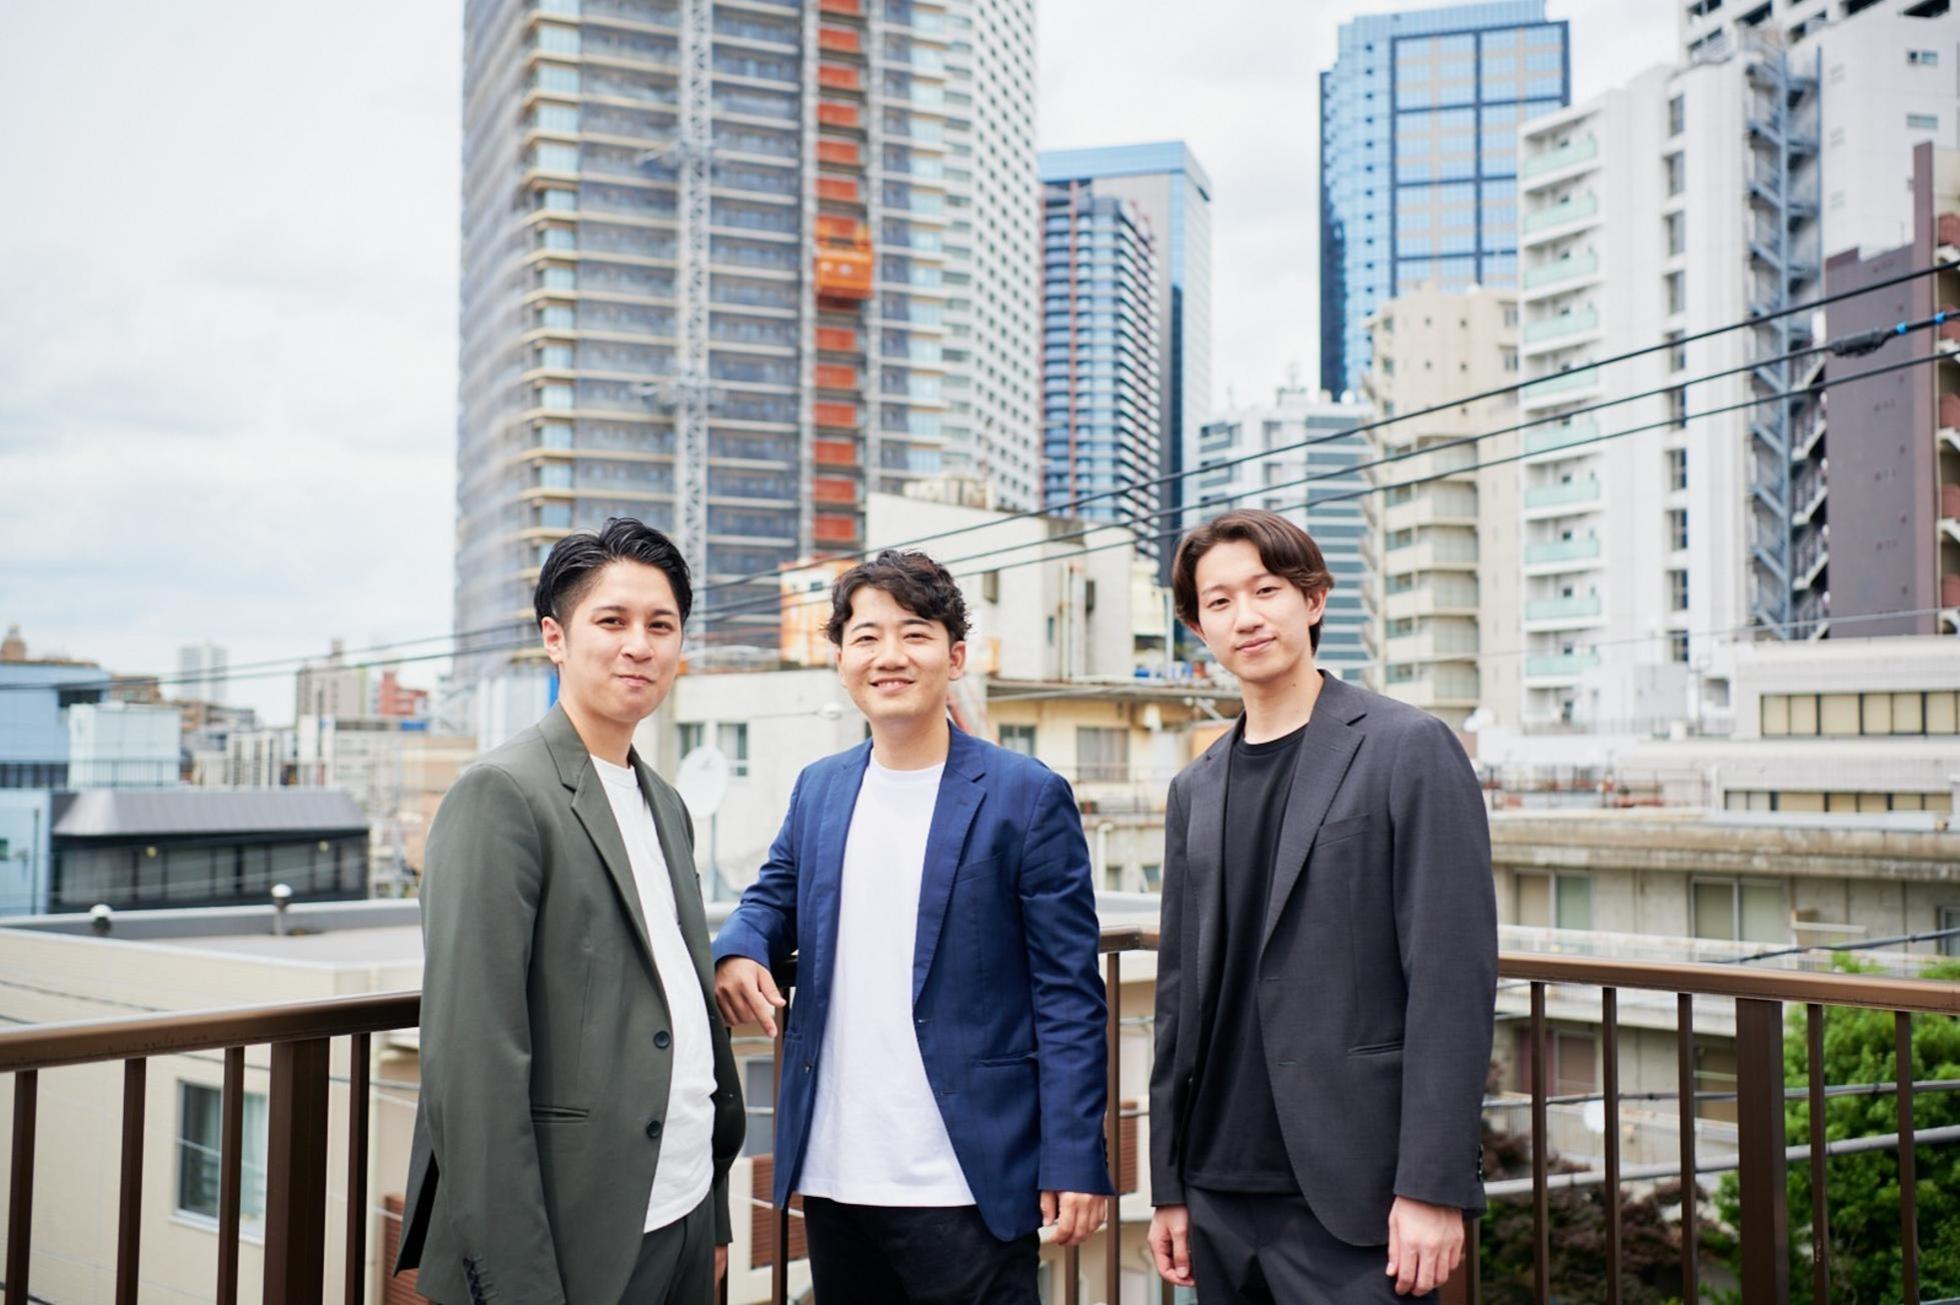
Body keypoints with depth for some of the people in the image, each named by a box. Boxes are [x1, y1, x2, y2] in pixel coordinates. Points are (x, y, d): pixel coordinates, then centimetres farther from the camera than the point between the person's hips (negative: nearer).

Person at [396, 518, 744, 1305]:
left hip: (684, 1220, 7)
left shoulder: (665, 806, 11)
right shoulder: (502, 794, -13)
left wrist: (715, 1213, 14)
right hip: (574, 1241, -7)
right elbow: (472, 1058, -18)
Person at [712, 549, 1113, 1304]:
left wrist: (1075, 1160, -12)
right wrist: (738, 950, -6)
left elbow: (1068, 991, -7)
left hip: (965, 1184, -5)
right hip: (831, 1174, 5)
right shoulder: (818, 789, 8)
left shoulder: (1026, 796, -6)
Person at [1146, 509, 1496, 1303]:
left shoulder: (1408, 750, -5)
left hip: (1353, 1201, -5)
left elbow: (1454, 974, -11)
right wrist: (1169, 1186, 10)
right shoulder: (1195, 790, 11)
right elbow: (1180, 993, 12)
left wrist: (1432, 1185, -15)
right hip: (1221, 1195, 5)